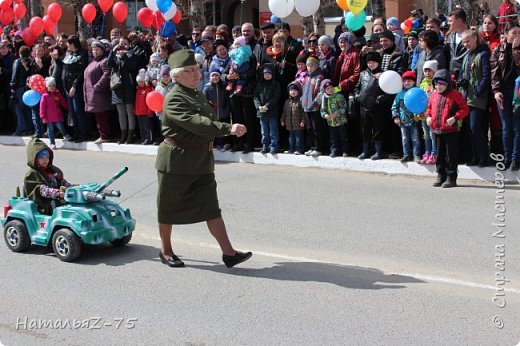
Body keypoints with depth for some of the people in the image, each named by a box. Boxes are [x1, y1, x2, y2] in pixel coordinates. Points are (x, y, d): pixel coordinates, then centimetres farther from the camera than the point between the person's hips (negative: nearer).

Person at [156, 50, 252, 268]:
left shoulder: (199, 96, 12)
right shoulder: (174, 99, -16)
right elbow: (196, 123, -29)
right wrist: (228, 129, -36)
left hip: (201, 161, 7)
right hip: (176, 161, -7)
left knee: (211, 207, 2)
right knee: (169, 207, 8)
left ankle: (229, 253, -1)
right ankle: (166, 251, 25)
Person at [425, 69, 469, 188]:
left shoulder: (455, 95, -7)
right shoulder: (433, 95, 11)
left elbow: (464, 109, -7)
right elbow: (429, 108, 23)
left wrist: (455, 118, -19)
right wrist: (428, 116, 4)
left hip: (450, 130, -6)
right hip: (436, 130, 6)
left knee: (451, 155, -1)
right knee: (439, 154, 13)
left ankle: (451, 178, 5)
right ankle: (441, 176, 22)